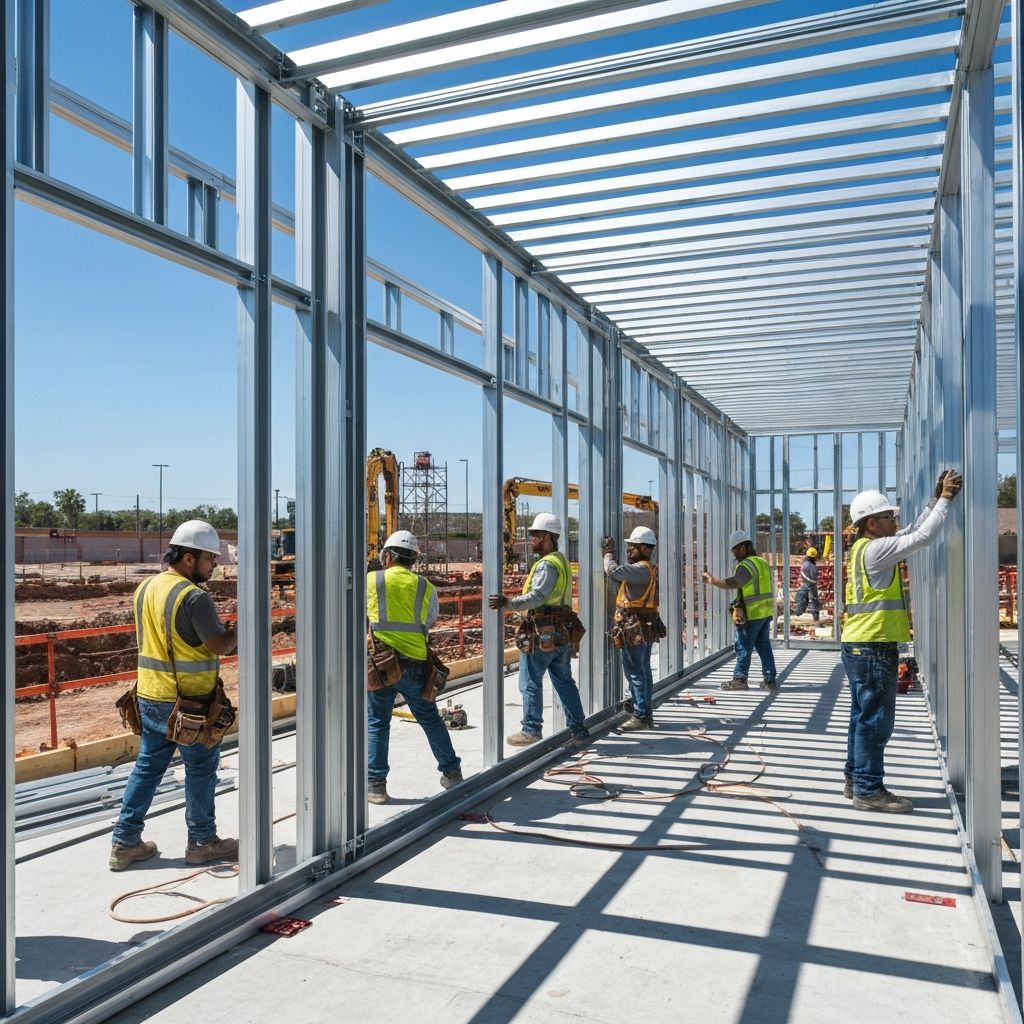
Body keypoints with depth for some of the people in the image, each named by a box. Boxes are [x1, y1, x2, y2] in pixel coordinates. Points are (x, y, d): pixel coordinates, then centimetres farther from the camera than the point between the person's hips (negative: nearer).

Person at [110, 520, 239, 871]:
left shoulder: (145, 588, 6)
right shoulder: (194, 597, -21)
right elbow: (221, 645, -20)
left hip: (150, 697, 8)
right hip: (189, 703, -7)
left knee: (147, 767, 17)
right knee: (201, 771, 8)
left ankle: (125, 843, 21)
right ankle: (202, 842, 21)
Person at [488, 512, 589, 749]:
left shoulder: (547, 565, -16)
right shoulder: (562, 561, 16)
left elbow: (536, 597, -27)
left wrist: (507, 602, -34)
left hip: (542, 635, -9)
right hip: (561, 634, 9)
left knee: (530, 683, 4)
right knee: (565, 682, 13)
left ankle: (531, 730, 12)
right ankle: (579, 731, 15)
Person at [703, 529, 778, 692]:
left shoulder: (746, 565, -15)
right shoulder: (762, 562, 15)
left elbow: (733, 583, -31)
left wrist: (714, 582, -32)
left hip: (752, 613, -9)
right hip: (766, 611, 9)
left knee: (744, 647, -1)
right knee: (764, 646, 12)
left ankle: (739, 678, 3)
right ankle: (770, 679, 13)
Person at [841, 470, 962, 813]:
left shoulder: (868, 547, 14)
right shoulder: (875, 549, -15)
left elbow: (913, 532, 22)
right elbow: (922, 538, -17)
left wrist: (936, 500, 15)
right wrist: (944, 499, -6)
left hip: (861, 646, 10)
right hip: (872, 647, -10)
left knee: (864, 716, 16)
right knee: (875, 720, -4)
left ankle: (855, 780, 24)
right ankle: (868, 790, 2)